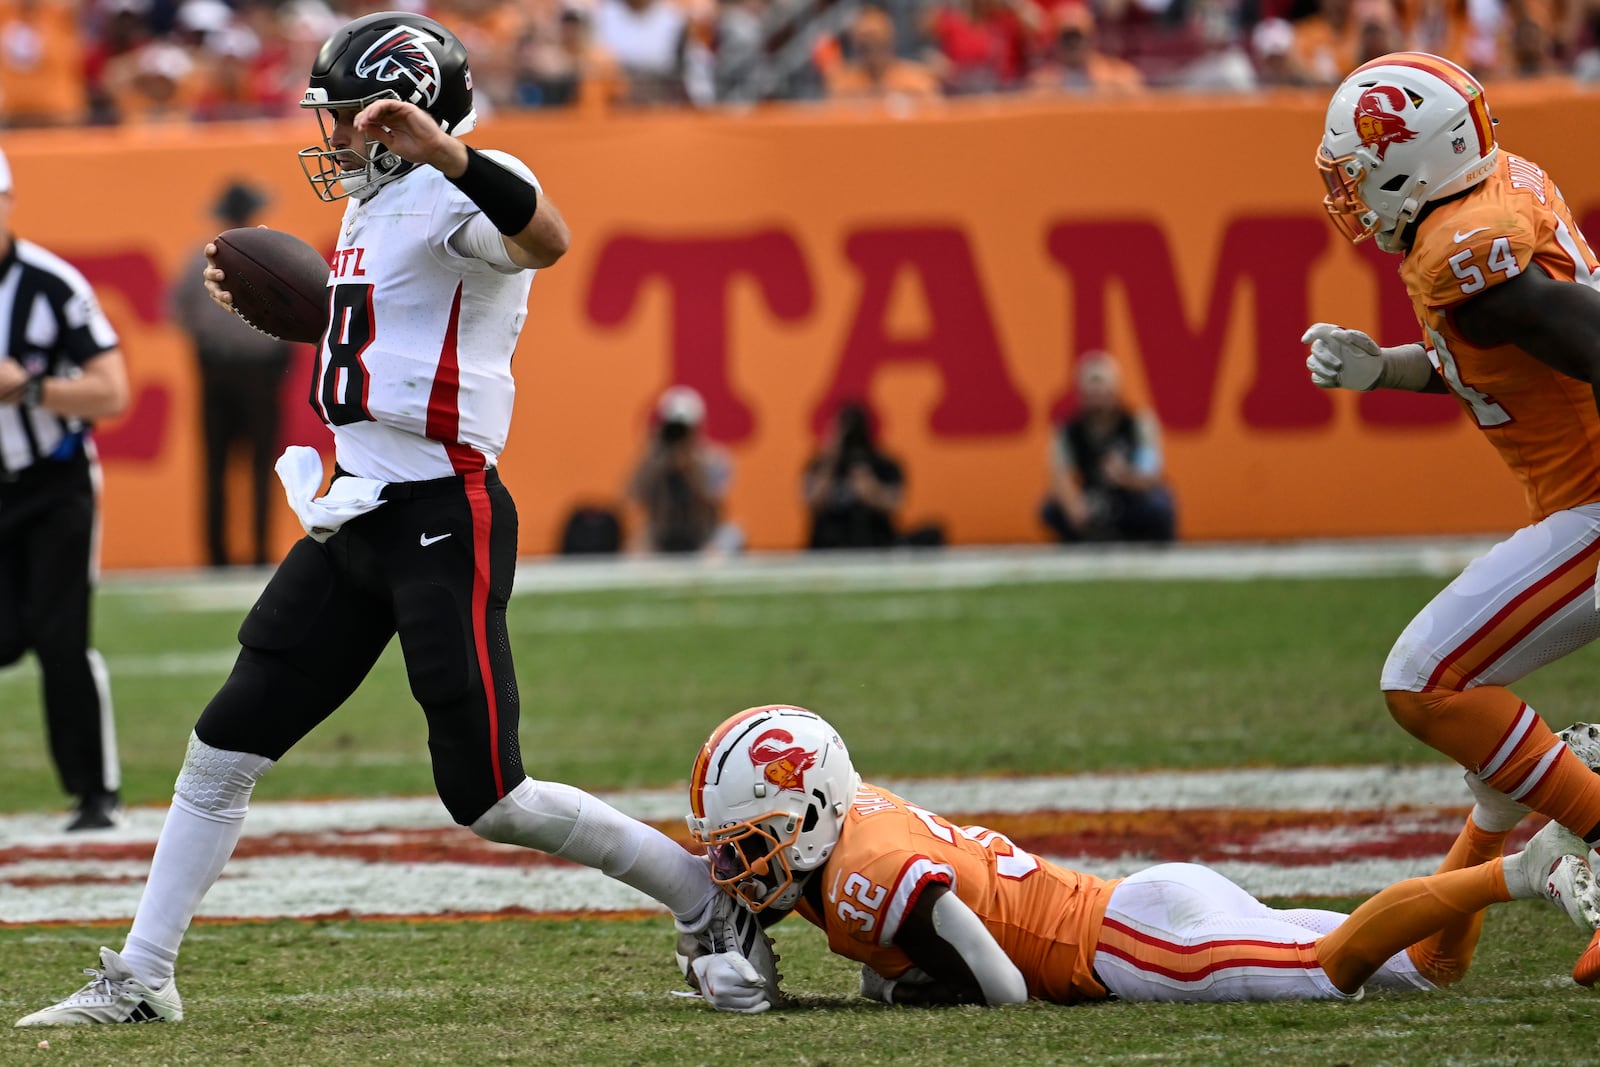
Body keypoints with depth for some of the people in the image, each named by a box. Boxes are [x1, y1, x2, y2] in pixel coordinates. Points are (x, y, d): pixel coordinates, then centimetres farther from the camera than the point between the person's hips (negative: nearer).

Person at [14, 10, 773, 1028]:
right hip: (358, 518, 10)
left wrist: (442, 146, -47)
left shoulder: (458, 197, -15)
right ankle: (141, 980, 17)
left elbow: (547, 240, -39)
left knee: (488, 799, -7)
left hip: (446, 524, -9)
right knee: (223, 750, 9)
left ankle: (705, 895, 8)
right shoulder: (378, 205, 15)